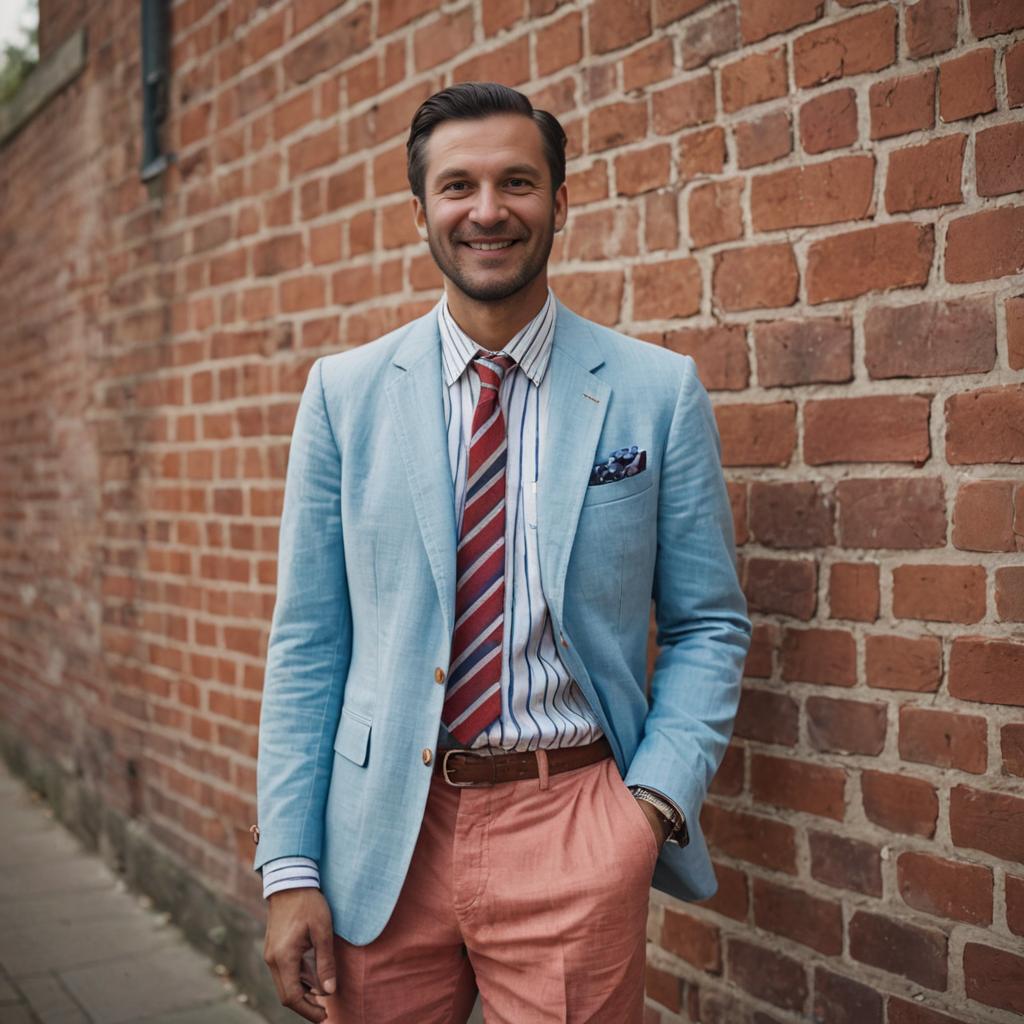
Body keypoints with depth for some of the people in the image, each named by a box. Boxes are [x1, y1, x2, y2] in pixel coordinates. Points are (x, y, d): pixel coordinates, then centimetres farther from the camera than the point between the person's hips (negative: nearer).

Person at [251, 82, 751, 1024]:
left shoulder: (660, 392, -2)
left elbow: (708, 625, 4)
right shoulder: (343, 392, 1)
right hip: (382, 833, 2)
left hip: (571, 822, -1)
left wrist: (655, 798, -10)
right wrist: (289, 868, -2)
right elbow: (307, 642, 2)